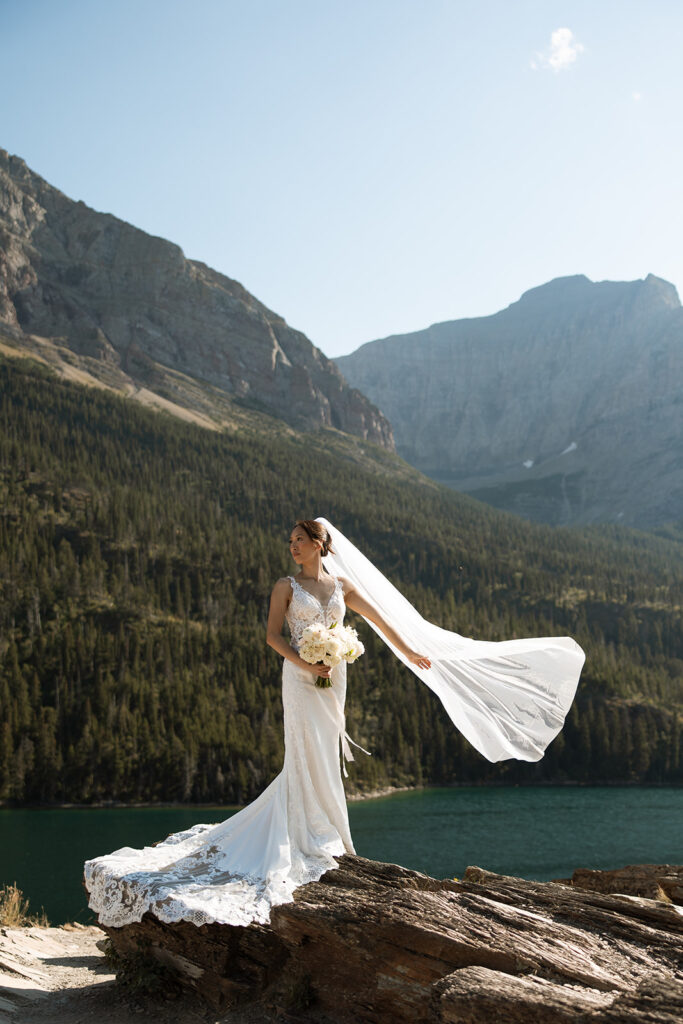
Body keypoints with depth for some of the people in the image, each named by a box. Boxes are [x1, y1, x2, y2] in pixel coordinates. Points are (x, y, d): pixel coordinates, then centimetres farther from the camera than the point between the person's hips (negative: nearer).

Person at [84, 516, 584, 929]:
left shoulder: (343, 585, 7)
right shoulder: (286, 586, -1)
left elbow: (382, 618, 12)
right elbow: (273, 635, -6)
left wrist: (412, 653, 15)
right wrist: (304, 663, -19)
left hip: (333, 679, 4)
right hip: (300, 680, -3)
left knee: (320, 759, 8)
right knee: (309, 758, -4)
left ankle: (321, 839, 22)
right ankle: (317, 842, 5)